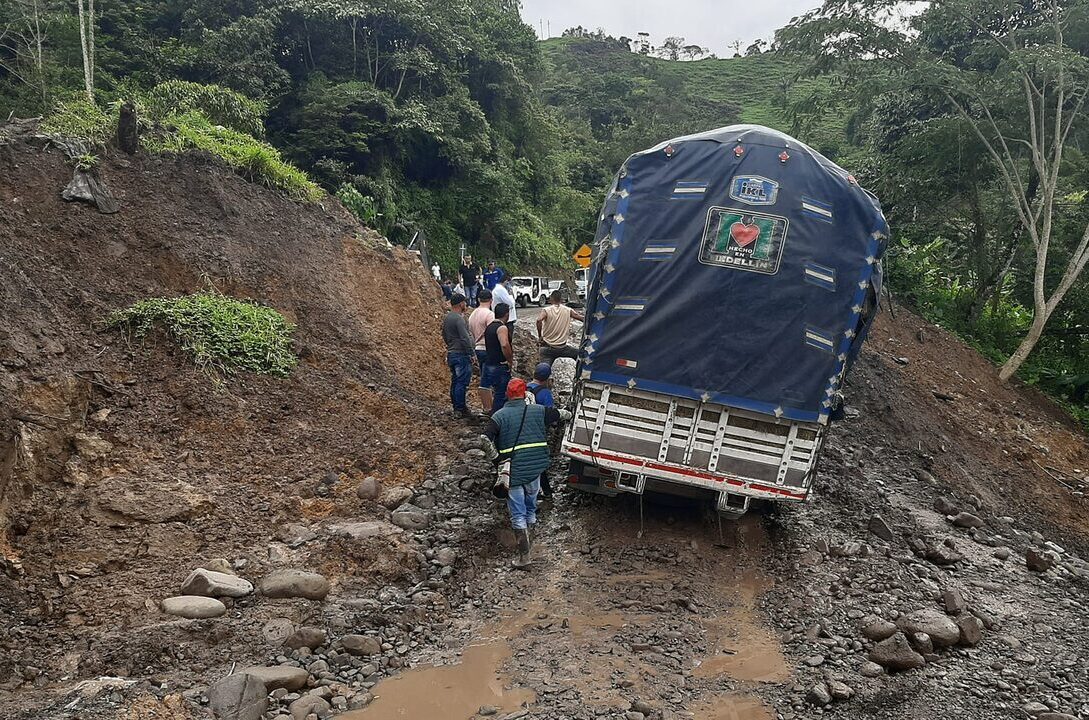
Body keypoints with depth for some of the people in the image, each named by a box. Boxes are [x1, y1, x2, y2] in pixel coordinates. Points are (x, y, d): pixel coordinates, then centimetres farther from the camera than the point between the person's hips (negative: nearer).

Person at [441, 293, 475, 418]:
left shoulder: (446, 318, 11)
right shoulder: (459, 318, -18)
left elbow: (444, 336, 21)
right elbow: (465, 338, -21)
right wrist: (470, 354, -15)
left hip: (451, 354, 10)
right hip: (461, 354, -10)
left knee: (455, 381, 16)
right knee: (462, 382, -6)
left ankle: (456, 406, 24)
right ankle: (460, 409, -3)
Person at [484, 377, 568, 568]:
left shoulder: (500, 415, -6)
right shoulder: (538, 411, 1)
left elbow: (485, 439, -17)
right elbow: (563, 415, 10)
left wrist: (497, 456, -5)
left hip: (513, 471, -3)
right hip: (536, 468, 3)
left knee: (518, 513, 4)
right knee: (531, 507, 22)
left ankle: (524, 556, 3)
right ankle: (529, 540, 36)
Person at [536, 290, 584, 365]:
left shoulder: (546, 310, -6)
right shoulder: (568, 311, 0)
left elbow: (539, 320, -25)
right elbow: (583, 319, 2)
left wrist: (540, 336, -15)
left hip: (547, 348, -1)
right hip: (562, 348, 1)